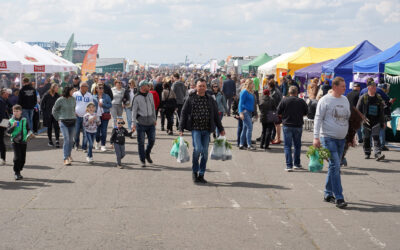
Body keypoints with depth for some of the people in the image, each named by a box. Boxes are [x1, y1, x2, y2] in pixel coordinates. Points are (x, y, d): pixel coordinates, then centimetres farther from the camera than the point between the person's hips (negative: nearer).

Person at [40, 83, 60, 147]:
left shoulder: (57, 96, 2)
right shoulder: (46, 95, -6)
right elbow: (42, 104, 1)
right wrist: (44, 112, -3)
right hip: (48, 115, -1)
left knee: (56, 127, -10)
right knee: (49, 128, 9)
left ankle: (57, 141, -13)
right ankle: (50, 141, 19)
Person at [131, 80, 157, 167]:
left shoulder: (150, 95, 8)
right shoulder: (137, 98, -8)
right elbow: (134, 111, -7)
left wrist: (154, 119, 19)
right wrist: (134, 123, -13)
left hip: (150, 123, 5)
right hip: (141, 123, -5)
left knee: (152, 140, 7)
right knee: (141, 142, 0)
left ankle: (147, 154, 33)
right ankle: (143, 161, 9)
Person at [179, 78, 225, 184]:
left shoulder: (210, 100, 10)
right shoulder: (191, 98, 3)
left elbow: (216, 115, 18)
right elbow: (184, 113, 4)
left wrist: (221, 129, 18)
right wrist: (181, 128, -1)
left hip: (207, 130, 3)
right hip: (195, 128, -3)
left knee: (205, 152, 3)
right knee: (197, 149, -17)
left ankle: (201, 174, 13)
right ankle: (195, 171, 3)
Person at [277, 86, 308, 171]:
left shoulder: (284, 100, -9)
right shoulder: (302, 101, -5)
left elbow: (278, 112, -4)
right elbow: (306, 113, 6)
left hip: (287, 126, -2)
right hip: (298, 126, 2)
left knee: (287, 146, 2)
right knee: (297, 145, 16)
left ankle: (289, 165, -5)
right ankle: (297, 164, 23)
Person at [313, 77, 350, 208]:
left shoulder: (345, 100, 13)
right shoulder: (325, 100, -7)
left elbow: (348, 118, 21)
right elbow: (318, 118, -8)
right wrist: (316, 137, -13)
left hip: (341, 139, 7)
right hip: (328, 138, -7)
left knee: (334, 167, 11)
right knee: (335, 166, -12)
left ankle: (328, 194, 21)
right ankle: (339, 198, -12)